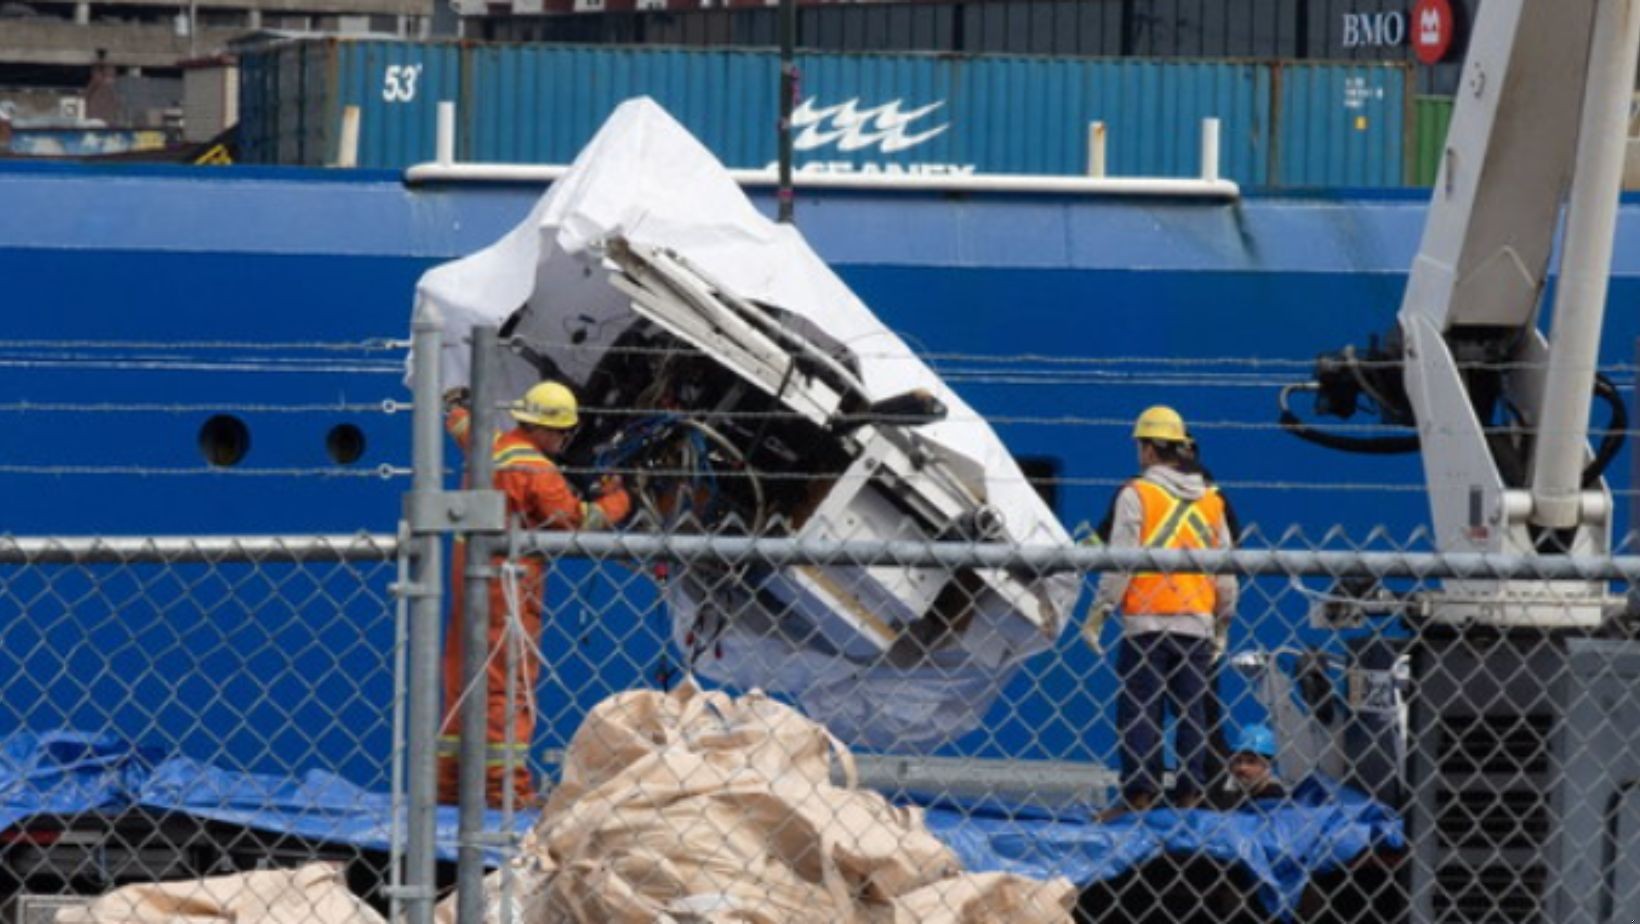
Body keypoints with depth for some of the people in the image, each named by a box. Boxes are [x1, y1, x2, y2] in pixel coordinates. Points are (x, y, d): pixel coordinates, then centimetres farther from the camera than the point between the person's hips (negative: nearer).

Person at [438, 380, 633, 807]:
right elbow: (577, 520, -12)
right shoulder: (536, 470, -15)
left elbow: (461, 425, 32)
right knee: (510, 682, -8)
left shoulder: (489, 448, 9)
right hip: (509, 580, -9)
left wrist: (455, 404, 55)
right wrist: (615, 501, 5)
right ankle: (506, 784, -12)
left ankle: (448, 779, 16)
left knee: (462, 677, 12)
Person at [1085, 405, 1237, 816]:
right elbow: (1227, 570, 14)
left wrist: (1099, 612, -4)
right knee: (1192, 710, 7)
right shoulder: (1210, 500, 11)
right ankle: (1191, 794, 4)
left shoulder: (1137, 494, -5)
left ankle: (1139, 794, -7)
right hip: (1197, 623, 4)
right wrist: (1221, 625, 22)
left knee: (1138, 710, -2)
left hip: (1146, 622, -4)